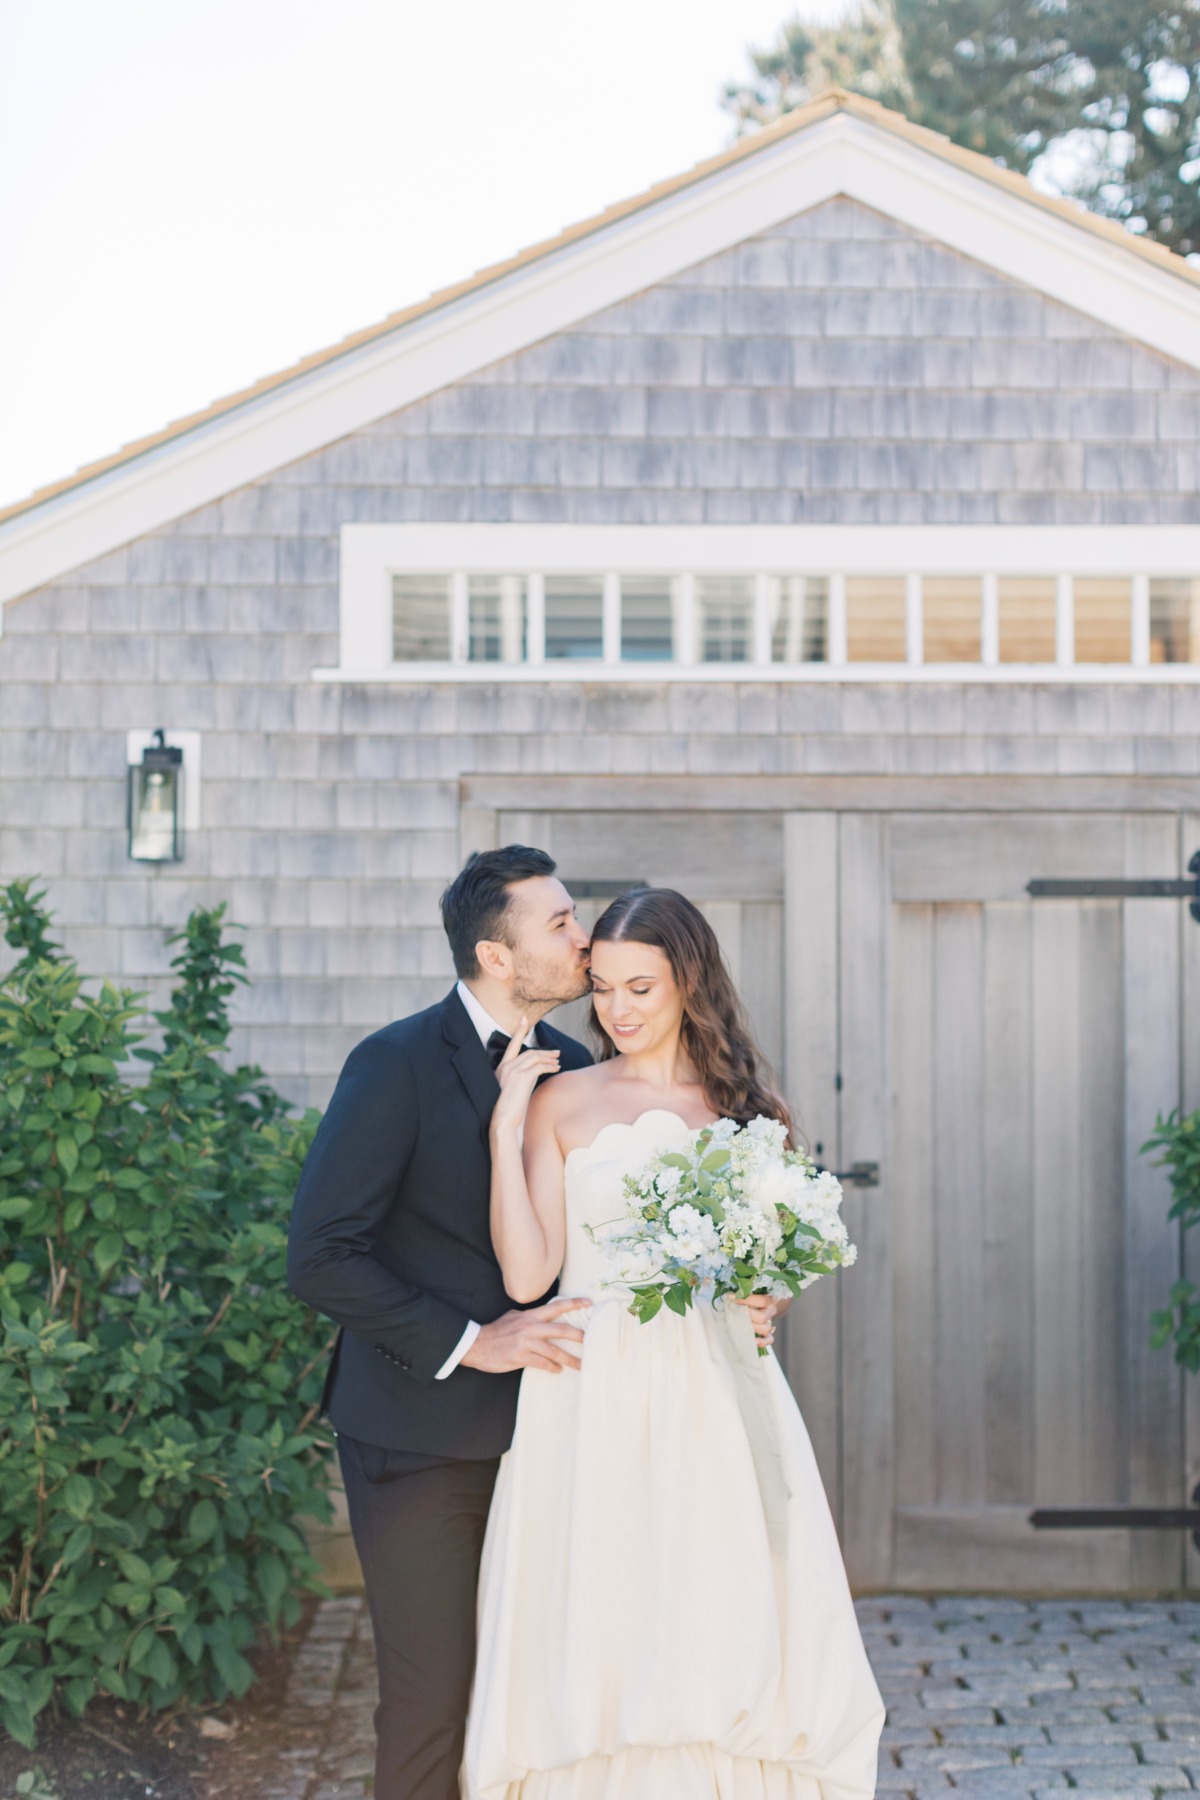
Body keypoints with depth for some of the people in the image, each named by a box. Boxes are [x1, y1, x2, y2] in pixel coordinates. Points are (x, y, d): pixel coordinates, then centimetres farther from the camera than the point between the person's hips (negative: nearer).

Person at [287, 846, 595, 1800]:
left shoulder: (572, 1066, 7)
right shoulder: (398, 1065, -12)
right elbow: (320, 1258, -16)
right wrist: (466, 1343, -18)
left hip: (533, 1426, 6)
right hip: (421, 1438, -5)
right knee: (431, 1702, 0)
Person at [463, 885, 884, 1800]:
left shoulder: (748, 1106, 10)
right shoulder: (562, 1100, 5)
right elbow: (527, 1273, -5)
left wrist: (766, 1308, -2)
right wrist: (507, 1127, -7)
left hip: (715, 1406, 1)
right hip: (593, 1405, -1)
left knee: (720, 1639, -1)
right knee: (599, 1643, -1)